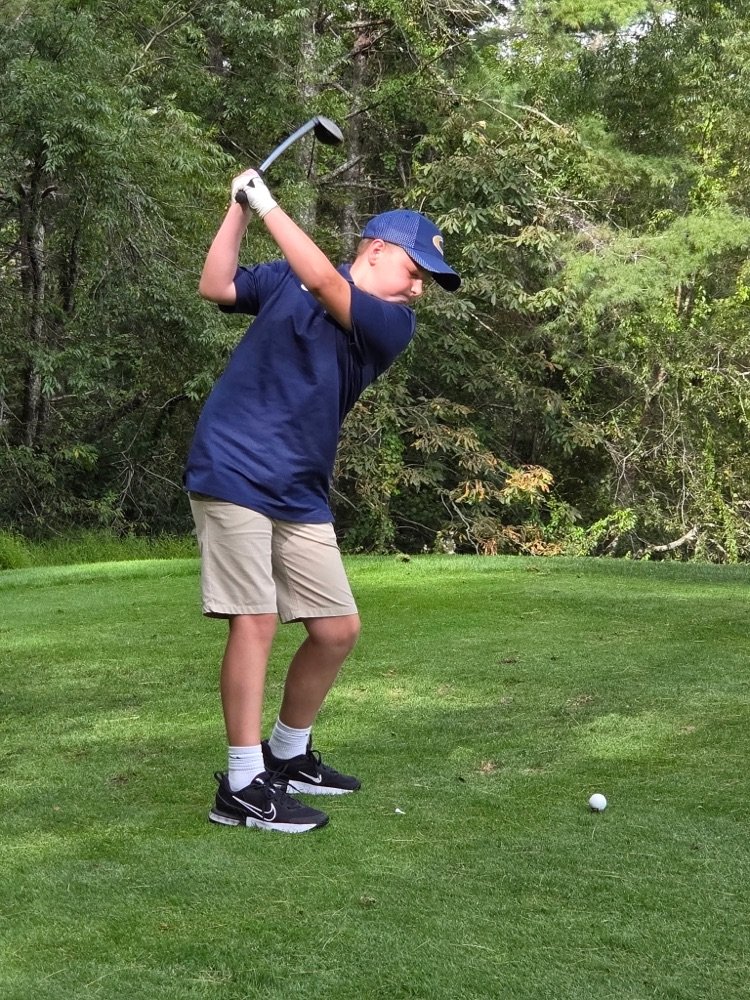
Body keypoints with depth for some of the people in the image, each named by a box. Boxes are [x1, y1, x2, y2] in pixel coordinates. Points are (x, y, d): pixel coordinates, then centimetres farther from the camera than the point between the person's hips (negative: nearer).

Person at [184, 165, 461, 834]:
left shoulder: (394, 325, 3)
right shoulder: (283, 278, 7)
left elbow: (326, 285, -11)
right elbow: (215, 287, -3)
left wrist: (268, 206, -10)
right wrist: (239, 208, -9)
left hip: (301, 495, 4)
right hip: (233, 470, -4)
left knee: (338, 629, 4)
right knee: (255, 619, -13)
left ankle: (288, 754, 27)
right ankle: (242, 787, -7)